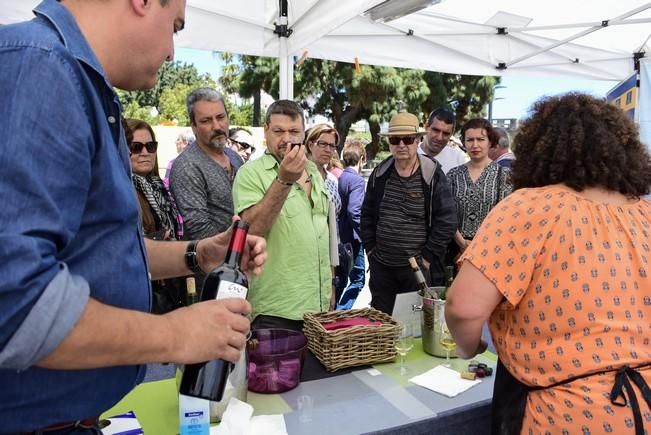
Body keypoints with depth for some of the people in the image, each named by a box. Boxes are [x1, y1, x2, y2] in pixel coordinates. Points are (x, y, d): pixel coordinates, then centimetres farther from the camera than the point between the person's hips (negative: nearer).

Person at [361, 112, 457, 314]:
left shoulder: (432, 174, -7)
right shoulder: (379, 174, 5)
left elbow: (447, 220, -8)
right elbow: (367, 214, 14)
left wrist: (428, 257, -9)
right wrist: (370, 248, 7)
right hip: (381, 266, 4)